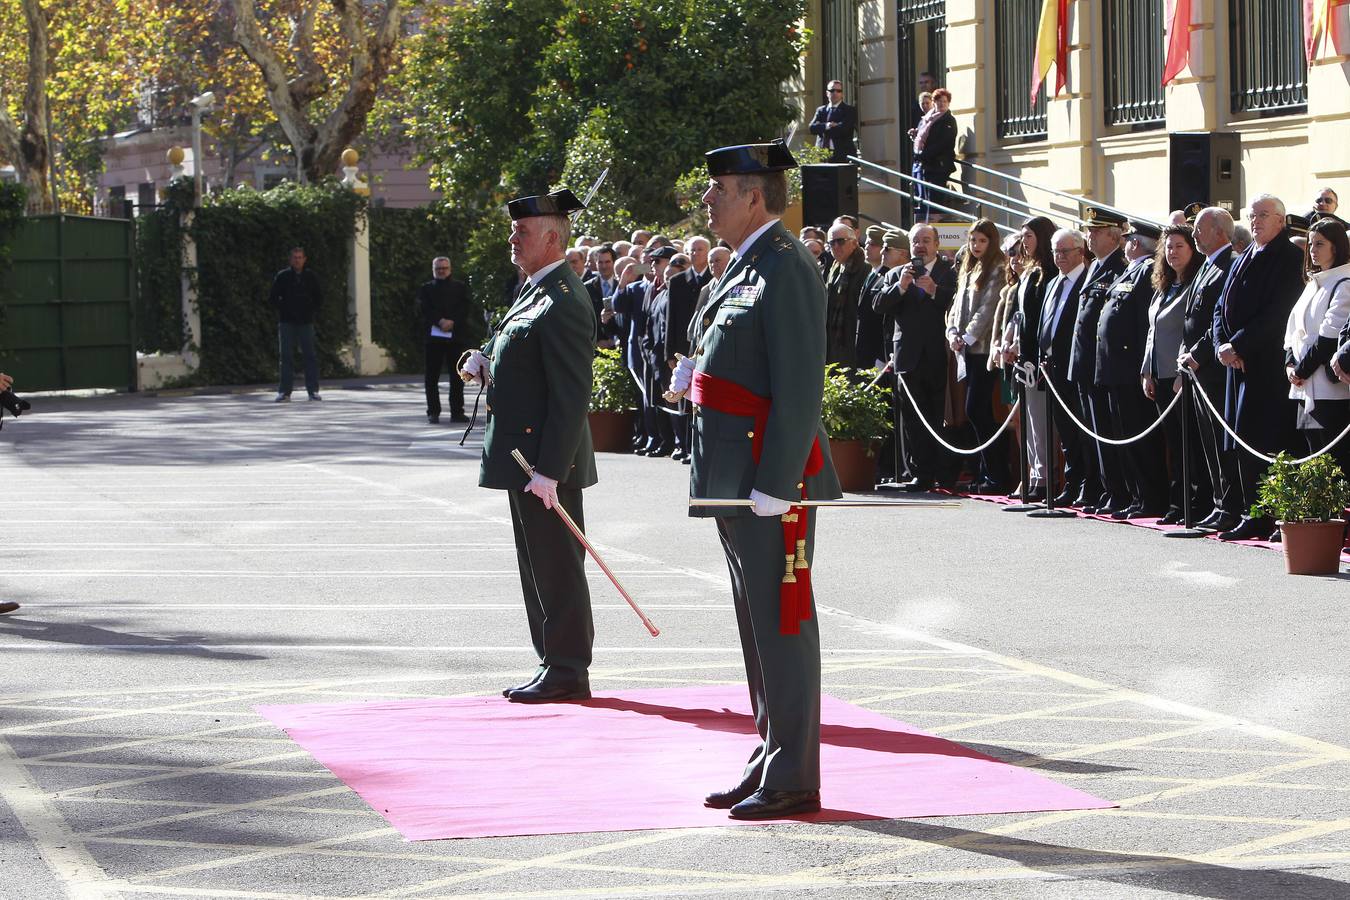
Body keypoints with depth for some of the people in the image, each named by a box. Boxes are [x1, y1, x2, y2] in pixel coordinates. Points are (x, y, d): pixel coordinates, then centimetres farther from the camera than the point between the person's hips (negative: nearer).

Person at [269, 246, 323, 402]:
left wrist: (310, 309, 2)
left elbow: (319, 298, 16)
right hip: (286, 322, -1)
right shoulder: (282, 276, 3)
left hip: (306, 323, 1)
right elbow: (272, 298, 6)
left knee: (310, 356, -1)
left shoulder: (311, 277, 8)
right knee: (286, 357, -1)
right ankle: (284, 391, 1)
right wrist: (283, 309, -5)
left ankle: (313, 390, 2)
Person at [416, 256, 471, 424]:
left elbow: (464, 309, 2)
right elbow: (423, 310, -2)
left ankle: (457, 411, 3)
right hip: (433, 337, -1)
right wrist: (440, 322, -15)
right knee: (432, 377, -2)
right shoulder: (426, 289, 12)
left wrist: (452, 322, -13)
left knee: (457, 378, -1)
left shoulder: (460, 288, 14)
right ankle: (433, 412, 2)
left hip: (456, 336, 1)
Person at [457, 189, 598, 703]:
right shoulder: (538, 291, 13)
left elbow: (571, 396, -22)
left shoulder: (563, 305, -19)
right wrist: (483, 359, 3)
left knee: (556, 566, -3)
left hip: (546, 458, -11)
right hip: (527, 457, 11)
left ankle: (567, 671, 3)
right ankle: (555, 664, 23)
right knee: (538, 565, 15)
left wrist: (549, 470, -24)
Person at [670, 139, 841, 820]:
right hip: (735, 483, 10)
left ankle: (793, 780, 1)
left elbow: (800, 386, -21)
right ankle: (769, 761, 23)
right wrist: (695, 373, 10)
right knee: (756, 626, 15)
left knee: (781, 626, -5)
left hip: (771, 483, -10)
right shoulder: (745, 267, 17)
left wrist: (774, 485, -23)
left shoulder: (785, 267, -15)